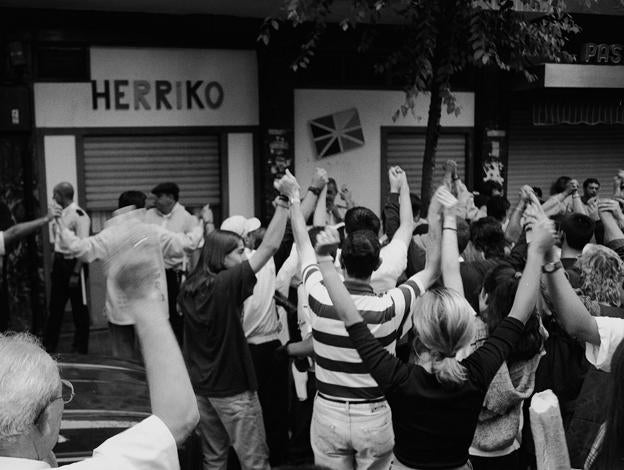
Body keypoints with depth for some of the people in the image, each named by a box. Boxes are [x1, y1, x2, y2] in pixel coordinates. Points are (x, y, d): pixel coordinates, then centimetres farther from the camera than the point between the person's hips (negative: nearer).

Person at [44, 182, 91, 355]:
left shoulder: (79, 216, -17)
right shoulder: (59, 214, 9)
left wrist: (76, 273, -21)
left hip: (73, 263, -8)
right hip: (59, 262, 8)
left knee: (79, 308, 5)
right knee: (55, 307, 16)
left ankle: (80, 347, 17)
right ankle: (49, 346, 27)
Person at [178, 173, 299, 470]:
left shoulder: (188, 289, 2)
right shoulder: (227, 284, -20)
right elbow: (269, 247, -23)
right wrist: (285, 199, -21)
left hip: (200, 386, 7)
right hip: (232, 388, -7)